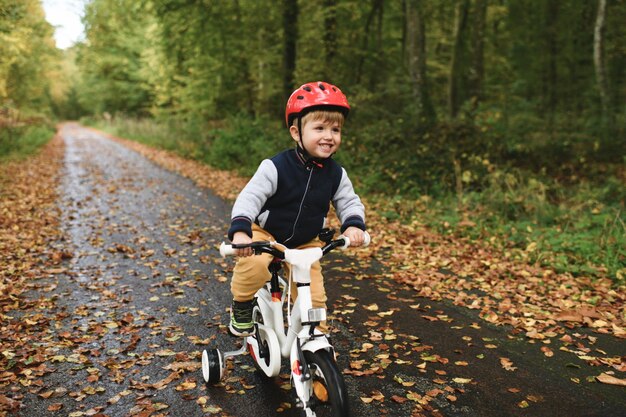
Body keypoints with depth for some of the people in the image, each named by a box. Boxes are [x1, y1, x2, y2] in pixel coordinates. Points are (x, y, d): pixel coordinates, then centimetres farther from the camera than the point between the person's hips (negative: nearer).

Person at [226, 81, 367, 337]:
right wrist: (240, 230, -41)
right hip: (265, 234, -4)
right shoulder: (276, 167, -22)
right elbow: (249, 197, -25)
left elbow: (350, 202, 1)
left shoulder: (335, 174, -8)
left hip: (305, 244, 4)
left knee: (314, 297, 0)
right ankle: (241, 306, -4)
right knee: (254, 264, -34)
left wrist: (354, 226, -21)